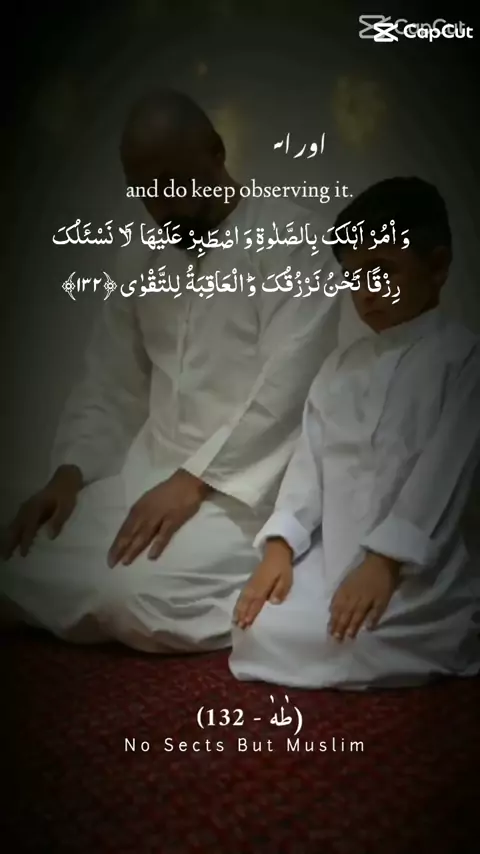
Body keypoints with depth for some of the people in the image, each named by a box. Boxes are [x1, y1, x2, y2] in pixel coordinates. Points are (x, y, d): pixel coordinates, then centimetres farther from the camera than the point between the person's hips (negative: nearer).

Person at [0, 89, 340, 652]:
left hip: (242, 487, -7)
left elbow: (284, 392, -17)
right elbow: (110, 387, 13)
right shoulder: (146, 267, 14)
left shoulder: (291, 242, -7)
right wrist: (69, 473, -3)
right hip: (148, 474, 7)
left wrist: (194, 481, -21)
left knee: (130, 594, -28)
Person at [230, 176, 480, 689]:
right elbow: (310, 459, 6)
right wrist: (279, 544, -7)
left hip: (417, 568, -5)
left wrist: (385, 560, -23)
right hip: (333, 555, 6)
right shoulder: (341, 366, 13)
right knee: (259, 630, -11)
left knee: (324, 645, -23)